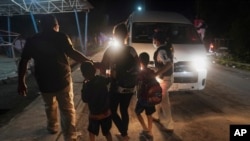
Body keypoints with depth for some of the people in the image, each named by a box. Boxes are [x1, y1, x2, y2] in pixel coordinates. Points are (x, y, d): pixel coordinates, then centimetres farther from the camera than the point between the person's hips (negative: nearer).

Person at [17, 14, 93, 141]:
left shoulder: (32, 40, 6)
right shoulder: (61, 37, -5)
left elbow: (23, 62, 4)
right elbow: (72, 53, -21)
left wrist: (21, 82, 8)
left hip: (44, 81, 4)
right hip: (62, 80, -3)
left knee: (50, 106, 26)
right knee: (67, 109, 4)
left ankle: (52, 127, 45)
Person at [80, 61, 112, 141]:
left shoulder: (87, 86, -24)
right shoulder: (102, 79, -11)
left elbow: (85, 99, -9)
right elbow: (108, 80, 13)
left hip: (94, 115, -3)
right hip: (107, 113, 4)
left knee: (92, 132, 24)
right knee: (107, 132, 23)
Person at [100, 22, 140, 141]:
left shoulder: (110, 50, -11)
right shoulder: (132, 50, -1)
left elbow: (103, 68, -11)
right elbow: (138, 68, 4)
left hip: (117, 87, -4)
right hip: (130, 87, 4)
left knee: (112, 111, 13)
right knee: (124, 110, 19)